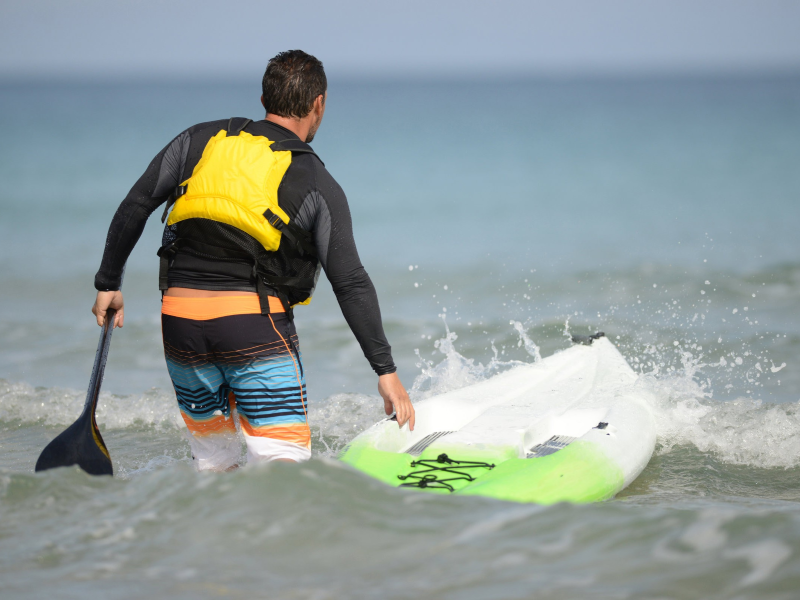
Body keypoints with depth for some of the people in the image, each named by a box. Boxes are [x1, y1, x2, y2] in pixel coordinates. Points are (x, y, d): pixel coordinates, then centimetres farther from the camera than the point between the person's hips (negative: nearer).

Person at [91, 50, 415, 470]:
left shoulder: (201, 140, 12)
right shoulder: (317, 186, 3)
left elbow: (135, 207, 10)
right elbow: (350, 283, -4)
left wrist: (109, 282, 20)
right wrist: (385, 370, -2)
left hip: (180, 319, 4)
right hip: (255, 325, -4)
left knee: (214, 461, 19)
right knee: (284, 460, -5)